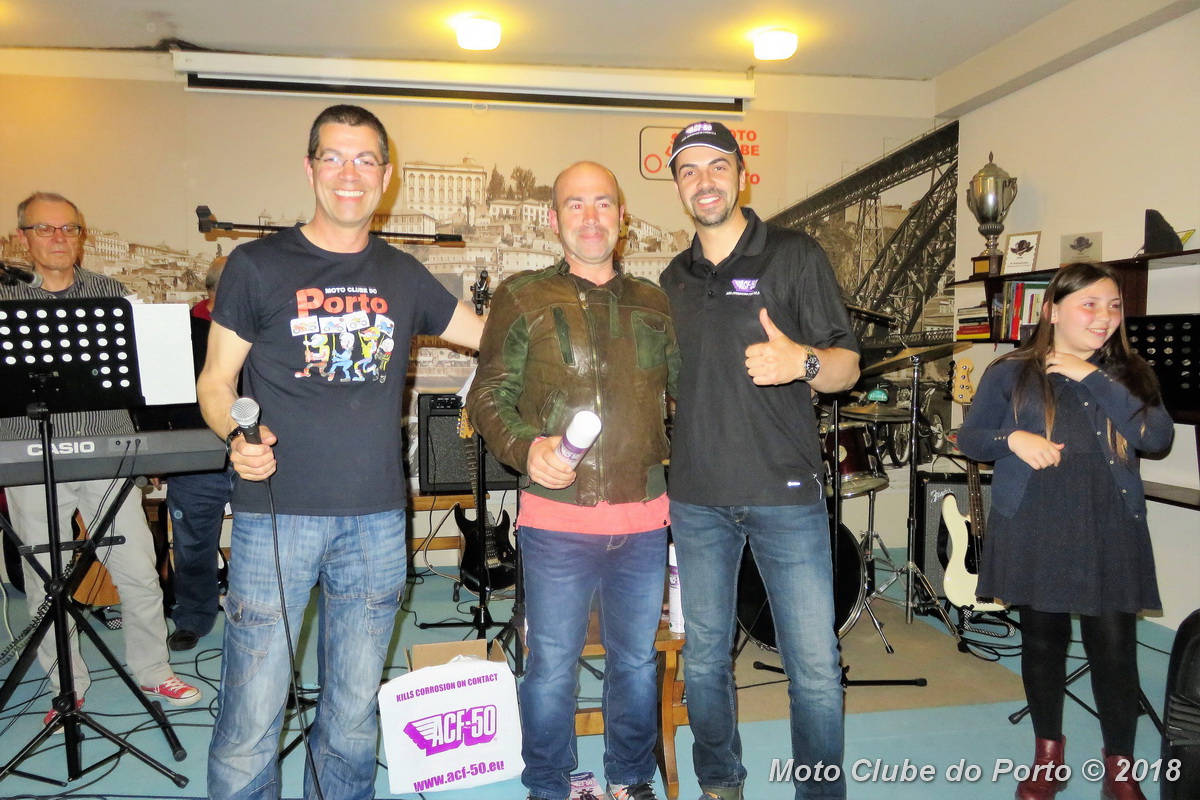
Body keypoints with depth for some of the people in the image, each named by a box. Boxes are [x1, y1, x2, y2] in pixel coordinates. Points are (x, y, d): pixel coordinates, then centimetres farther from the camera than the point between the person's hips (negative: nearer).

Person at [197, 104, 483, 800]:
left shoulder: (403, 275, 11)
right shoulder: (258, 265, 1)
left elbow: (492, 332, 19)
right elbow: (215, 381, 3)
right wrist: (237, 436, -16)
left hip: (376, 520, 3)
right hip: (276, 515, -2)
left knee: (355, 711, 15)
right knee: (251, 718, 3)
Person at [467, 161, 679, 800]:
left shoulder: (654, 303, 11)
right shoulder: (522, 297, 2)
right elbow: (488, 395, -1)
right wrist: (527, 446, -18)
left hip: (643, 519, 3)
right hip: (556, 517, -3)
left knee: (637, 659, 17)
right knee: (551, 665, 9)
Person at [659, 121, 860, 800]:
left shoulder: (795, 255, 1)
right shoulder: (674, 279, 14)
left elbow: (847, 367, -2)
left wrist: (802, 360, -25)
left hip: (786, 491, -3)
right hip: (697, 496, 4)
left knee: (816, 668, 0)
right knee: (705, 659, 13)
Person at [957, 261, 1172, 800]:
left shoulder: (1129, 373, 6)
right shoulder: (1011, 373, 1)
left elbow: (1157, 438, -9)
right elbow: (969, 438, 4)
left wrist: (1093, 377, -13)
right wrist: (1011, 438, -17)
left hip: (1110, 532, 1)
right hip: (1032, 531, -1)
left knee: (1114, 646, 1)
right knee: (1042, 640, 10)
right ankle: (1048, 756, 29)